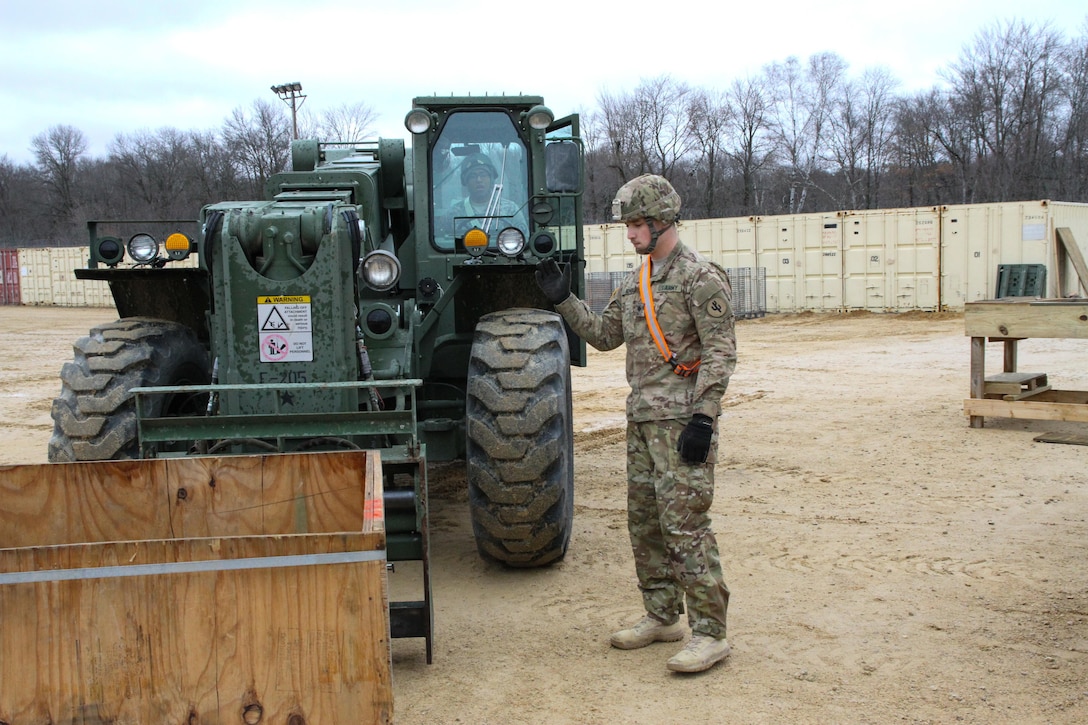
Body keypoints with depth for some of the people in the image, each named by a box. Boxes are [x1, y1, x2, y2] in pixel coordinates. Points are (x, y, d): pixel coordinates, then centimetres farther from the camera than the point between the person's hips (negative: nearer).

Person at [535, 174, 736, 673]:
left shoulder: (701, 277, -9)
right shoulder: (633, 284, 16)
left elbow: (720, 352, -13)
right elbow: (604, 335, 22)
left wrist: (703, 418, -19)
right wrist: (562, 300, 12)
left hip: (682, 420, -9)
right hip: (641, 419, 9)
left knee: (684, 524, -9)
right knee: (643, 520, 13)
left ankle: (710, 632, -1)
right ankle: (662, 617, 26)